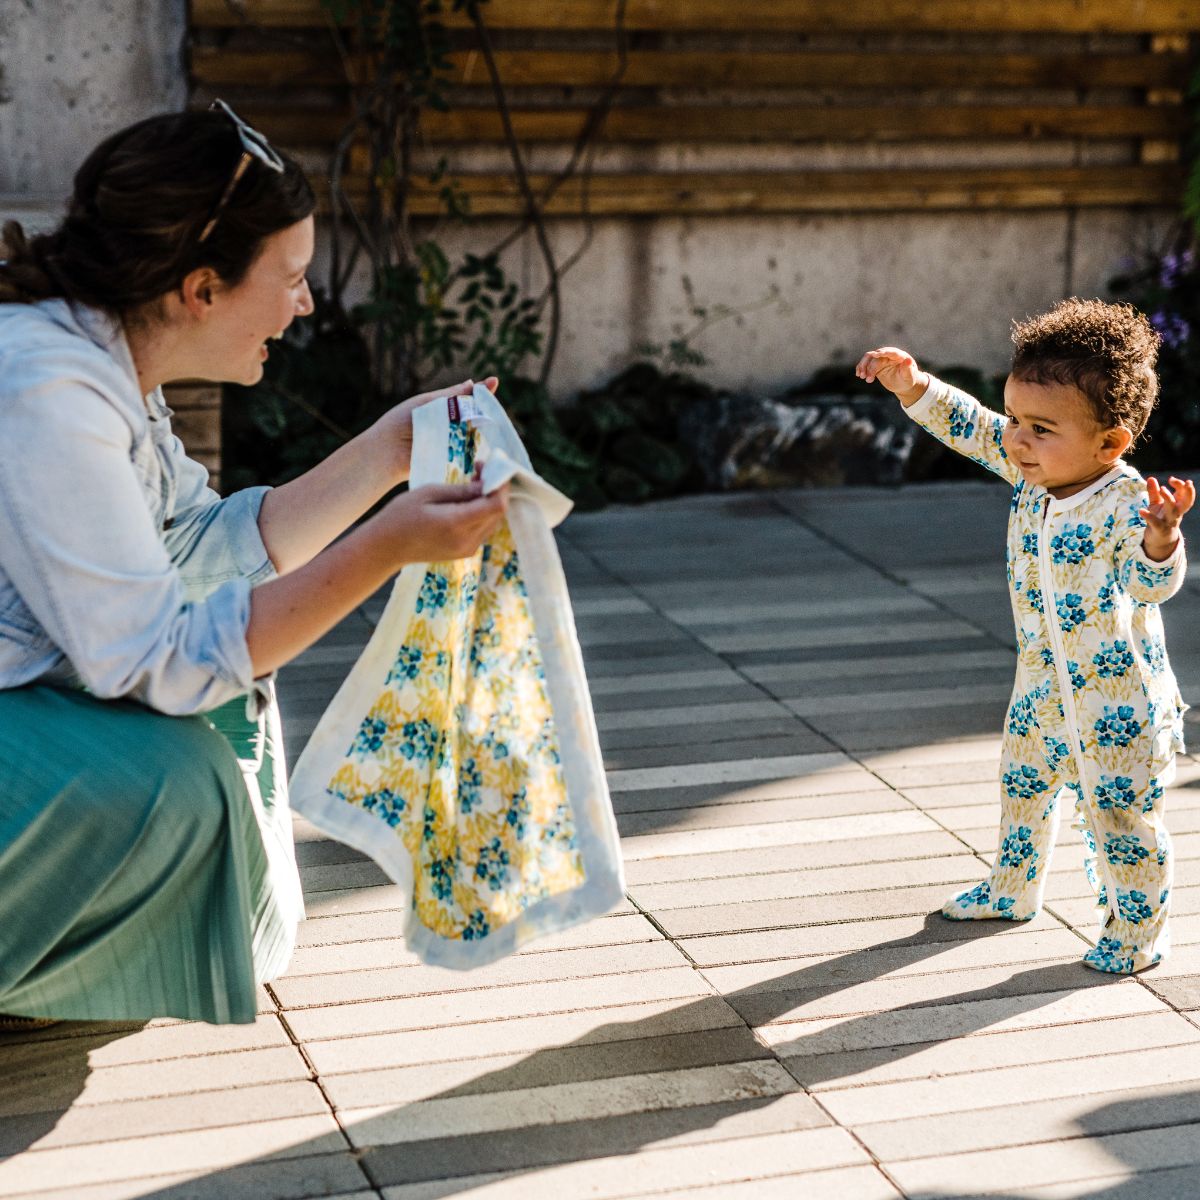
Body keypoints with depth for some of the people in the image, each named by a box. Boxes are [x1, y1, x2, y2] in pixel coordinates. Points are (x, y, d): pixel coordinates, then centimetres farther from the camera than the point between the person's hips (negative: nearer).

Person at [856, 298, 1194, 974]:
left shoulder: (1127, 504, -29)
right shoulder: (1032, 470, -7)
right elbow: (971, 427, 2)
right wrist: (913, 384, -10)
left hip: (1118, 695, -8)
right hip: (1044, 683, 8)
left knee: (1121, 816, 4)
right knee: (1024, 785, 24)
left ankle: (1137, 931, 23)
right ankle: (1014, 892, 45)